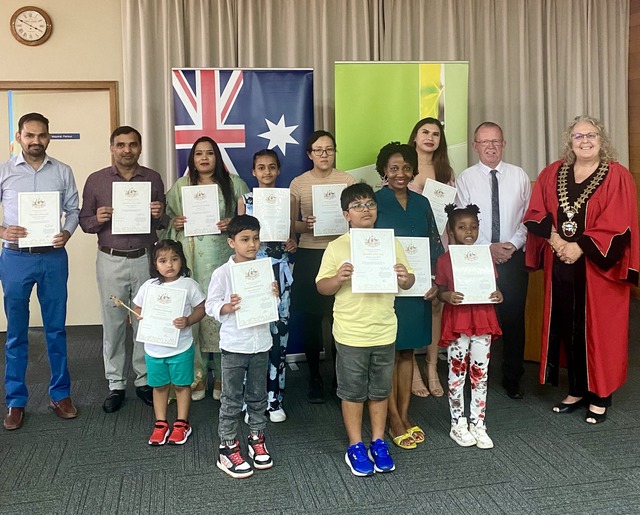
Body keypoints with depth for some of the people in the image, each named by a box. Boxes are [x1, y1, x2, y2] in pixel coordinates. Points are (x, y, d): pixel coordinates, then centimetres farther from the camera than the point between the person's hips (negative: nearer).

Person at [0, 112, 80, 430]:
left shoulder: (63, 172, 4)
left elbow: (73, 210, 8)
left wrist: (67, 233, -11)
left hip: (53, 257, 1)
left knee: (56, 329, 9)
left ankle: (60, 394, 22)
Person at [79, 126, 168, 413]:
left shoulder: (153, 179, 5)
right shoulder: (96, 180, 2)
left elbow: (163, 224, 11)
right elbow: (84, 221, 6)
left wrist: (159, 215, -11)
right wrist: (98, 219, -15)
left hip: (145, 259, 1)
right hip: (111, 261, 0)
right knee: (113, 324, 6)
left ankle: (145, 381, 21)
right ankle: (116, 385, 18)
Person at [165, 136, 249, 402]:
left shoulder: (234, 184, 8)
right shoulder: (180, 186, 12)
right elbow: (167, 217, 17)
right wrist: (175, 223, -4)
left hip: (223, 259, -1)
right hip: (191, 261, 1)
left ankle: (222, 375, 13)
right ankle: (196, 375, 11)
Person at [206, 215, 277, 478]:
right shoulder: (222, 273, -9)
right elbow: (211, 306, -6)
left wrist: (274, 296, -10)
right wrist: (228, 307, -25)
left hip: (261, 342, 4)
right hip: (234, 345, -4)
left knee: (257, 396, 16)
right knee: (231, 400, 6)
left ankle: (256, 439, 32)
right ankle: (227, 448, 17)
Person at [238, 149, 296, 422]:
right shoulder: (245, 200, 5)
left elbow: (292, 231, 14)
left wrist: (293, 243, -8)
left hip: (279, 270, 1)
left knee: (279, 331, 2)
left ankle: (274, 398, 14)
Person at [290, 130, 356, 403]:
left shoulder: (347, 180, 4)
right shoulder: (298, 184, 5)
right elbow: (291, 224, 8)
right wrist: (305, 225, -13)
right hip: (309, 255, 1)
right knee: (311, 318, 4)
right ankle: (315, 378, 19)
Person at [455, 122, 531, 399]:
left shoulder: (519, 176, 5)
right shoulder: (465, 179, 0)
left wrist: (514, 244, -9)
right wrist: (488, 249, -12)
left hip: (514, 258, 1)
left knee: (514, 319, 6)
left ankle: (512, 379, 21)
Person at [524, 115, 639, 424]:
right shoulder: (552, 174, 9)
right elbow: (535, 213, 6)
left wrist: (581, 247, -15)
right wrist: (553, 237, -10)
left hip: (598, 268, -3)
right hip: (561, 267, 3)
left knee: (598, 330, 1)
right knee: (567, 328, 7)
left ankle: (600, 397, 14)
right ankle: (577, 390, 21)